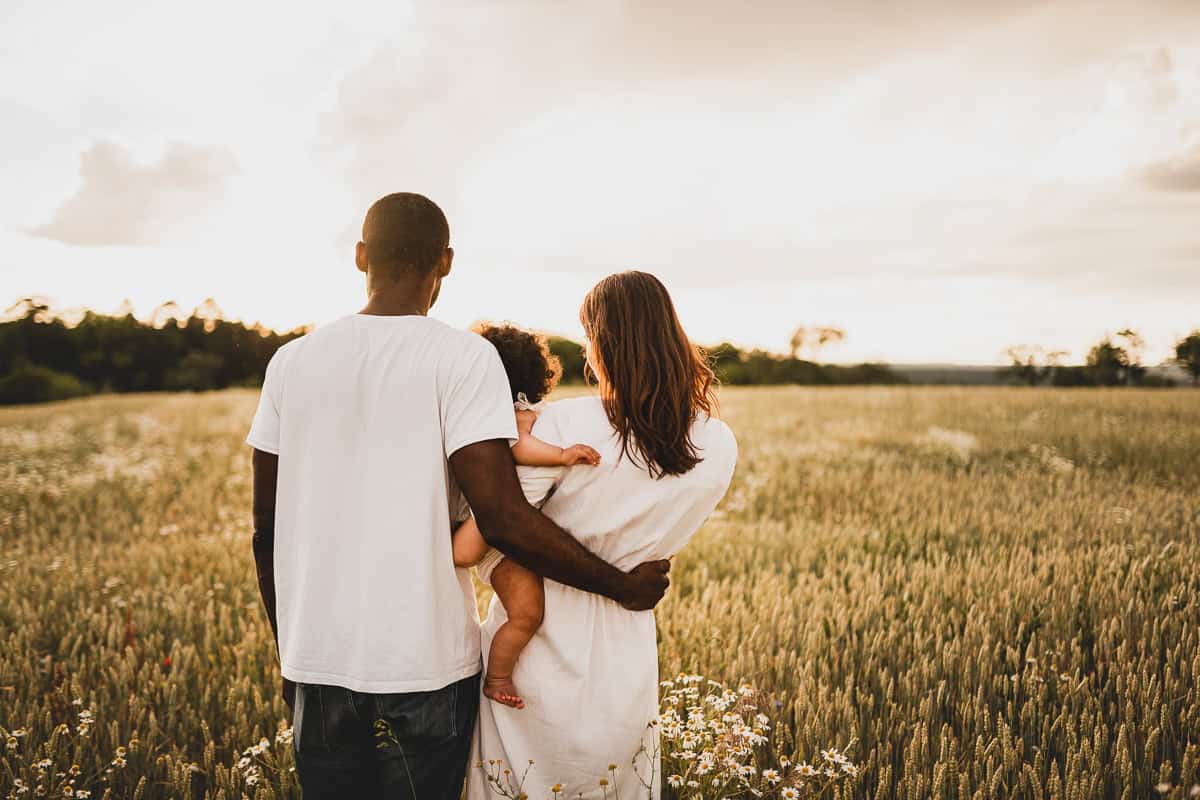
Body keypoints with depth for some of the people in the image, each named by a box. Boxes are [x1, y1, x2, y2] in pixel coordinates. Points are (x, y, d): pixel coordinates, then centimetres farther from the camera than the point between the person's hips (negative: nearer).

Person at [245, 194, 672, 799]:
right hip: (424, 665, -3)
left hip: (315, 661, 4)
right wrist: (623, 586, -6)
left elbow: (268, 529, 6)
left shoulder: (291, 361, 3)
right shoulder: (463, 357, -10)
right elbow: (502, 520, -19)